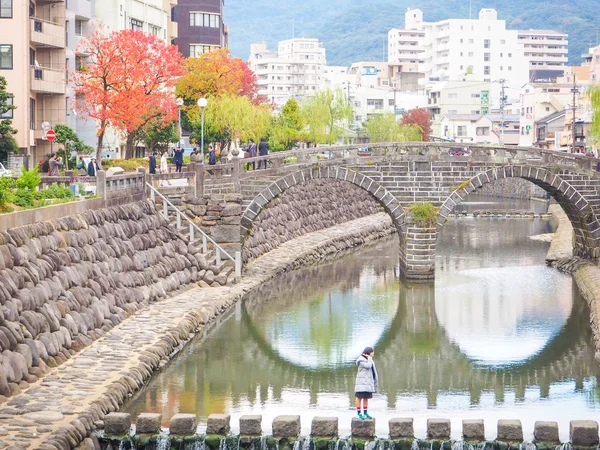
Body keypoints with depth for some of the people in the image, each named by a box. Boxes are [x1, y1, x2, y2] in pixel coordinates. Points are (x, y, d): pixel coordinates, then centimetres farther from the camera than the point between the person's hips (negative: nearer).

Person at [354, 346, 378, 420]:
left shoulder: (369, 360, 14)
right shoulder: (361, 359, -10)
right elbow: (368, 366, -23)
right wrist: (369, 358, -11)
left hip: (368, 382, 8)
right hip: (362, 382, -8)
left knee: (366, 397, 9)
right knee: (360, 397, -4)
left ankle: (365, 413, 12)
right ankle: (359, 413, -1)